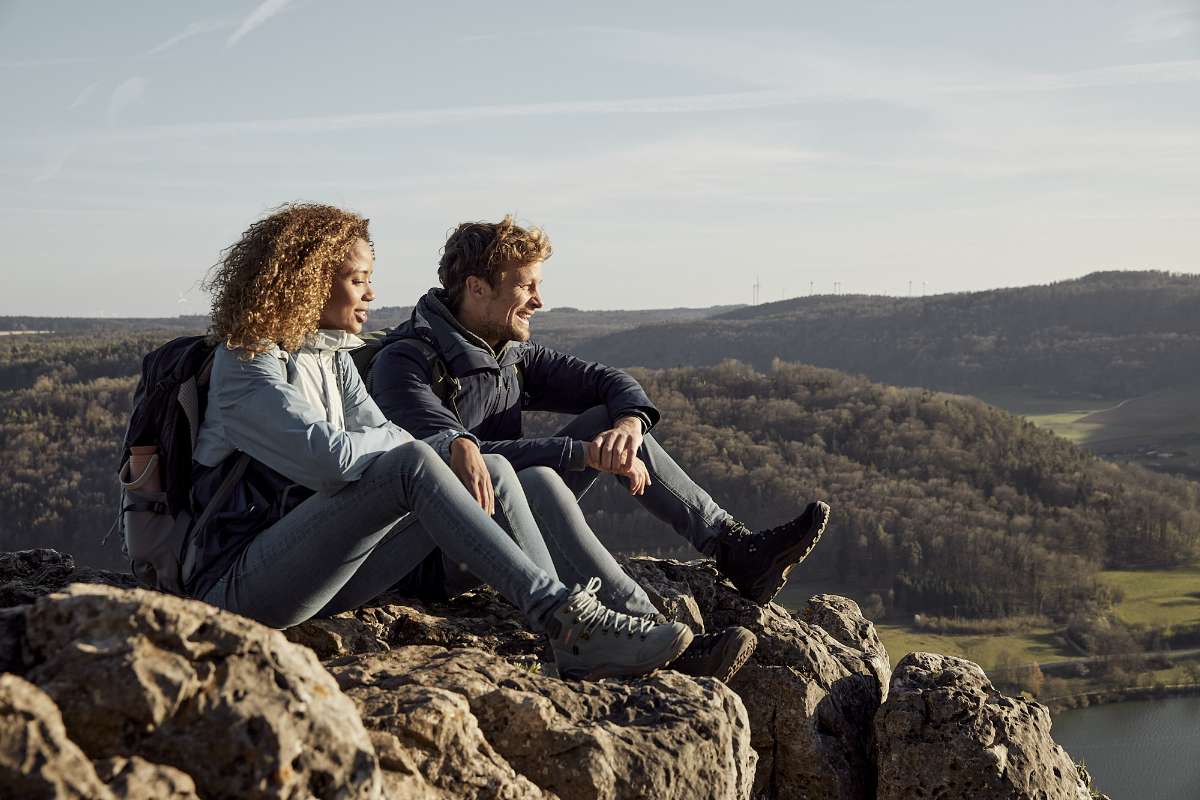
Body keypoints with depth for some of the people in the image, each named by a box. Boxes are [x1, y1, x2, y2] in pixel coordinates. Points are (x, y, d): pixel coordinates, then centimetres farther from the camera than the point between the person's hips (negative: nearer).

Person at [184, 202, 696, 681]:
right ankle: (562, 617, -34)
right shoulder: (245, 363, -11)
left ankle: (572, 645, -21)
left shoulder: (332, 357, 17)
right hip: (238, 585, -8)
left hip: (316, 574, 9)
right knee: (412, 464, -29)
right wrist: (437, 444, -7)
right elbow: (332, 458, -24)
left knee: (492, 470, -5)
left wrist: (455, 443, -13)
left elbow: (384, 442, 9)